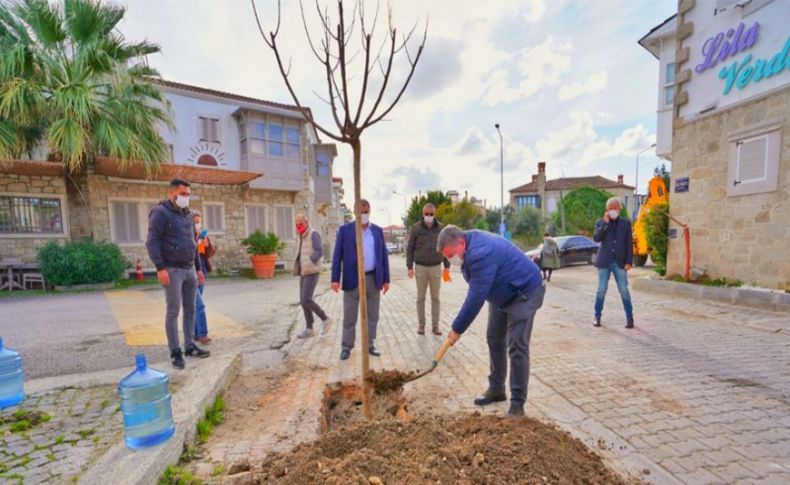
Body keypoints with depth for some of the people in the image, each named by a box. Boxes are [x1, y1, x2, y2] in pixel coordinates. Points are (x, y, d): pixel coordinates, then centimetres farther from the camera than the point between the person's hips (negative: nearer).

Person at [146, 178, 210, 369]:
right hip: (172, 270, -7)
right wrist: (160, 268, -21)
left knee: (190, 309, 9)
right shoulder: (161, 212, -5)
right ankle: (175, 352, 6)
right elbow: (152, 241, -13)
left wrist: (198, 268, 18)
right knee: (173, 311, -2)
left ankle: (190, 346, 19)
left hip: (190, 269, 7)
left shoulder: (186, 214, 17)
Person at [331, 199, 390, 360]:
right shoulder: (345, 230, -1)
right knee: (349, 317, 6)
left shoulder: (378, 231, 7)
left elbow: (383, 256, 8)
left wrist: (386, 279, 5)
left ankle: (370, 344, 25)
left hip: (373, 279, 3)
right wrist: (335, 278, -10)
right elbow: (337, 256, -4)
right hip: (352, 279, -3)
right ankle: (347, 346, 19)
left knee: (372, 316, 11)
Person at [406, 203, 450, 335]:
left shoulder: (441, 228, 2)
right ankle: (421, 324, 18)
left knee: (435, 298, 6)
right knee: (421, 297, 7)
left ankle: (435, 325, 16)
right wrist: (409, 267, -5)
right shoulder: (416, 228, -3)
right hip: (420, 267, -1)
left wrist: (447, 266, 5)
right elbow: (410, 248, 0)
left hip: (436, 267, 1)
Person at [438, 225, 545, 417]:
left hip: (524, 293, -9)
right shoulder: (471, 245, -5)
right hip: (502, 295, 9)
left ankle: (517, 402, 3)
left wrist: (457, 329, -24)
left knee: (516, 347, -9)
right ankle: (496, 390, 24)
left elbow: (475, 297, -33)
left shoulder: (481, 253, -36)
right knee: (494, 340, 11)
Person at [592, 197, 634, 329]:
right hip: (604, 261, 0)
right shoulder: (600, 222, 5)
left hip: (620, 262, 0)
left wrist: (629, 261, -5)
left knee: (624, 290, 1)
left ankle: (630, 318, 12)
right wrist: (605, 222, -15)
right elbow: (596, 238, -11)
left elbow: (629, 243, 3)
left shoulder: (626, 223, 6)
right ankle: (597, 317, 12)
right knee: (601, 290, 3)